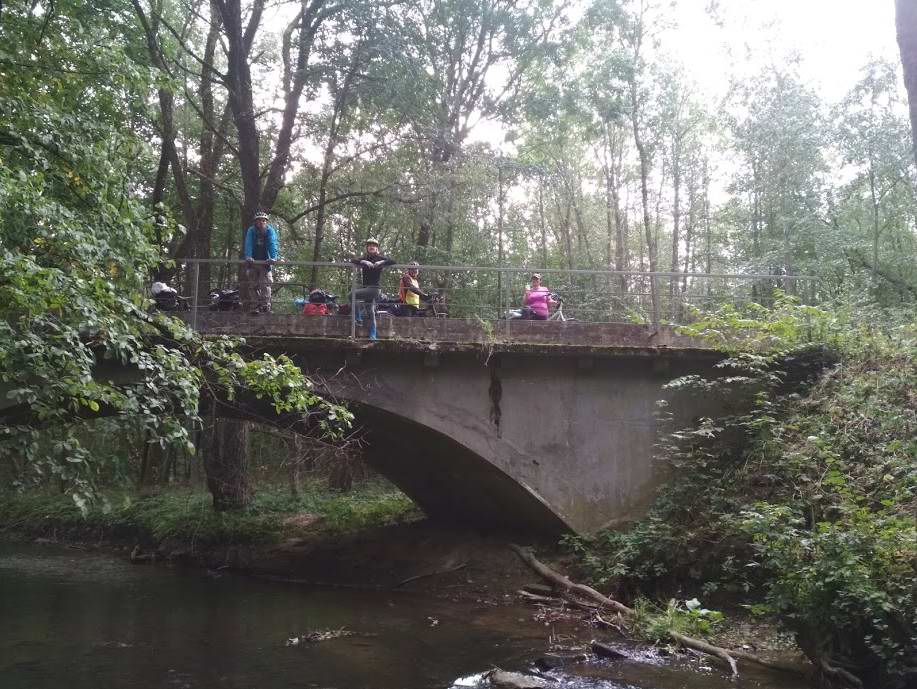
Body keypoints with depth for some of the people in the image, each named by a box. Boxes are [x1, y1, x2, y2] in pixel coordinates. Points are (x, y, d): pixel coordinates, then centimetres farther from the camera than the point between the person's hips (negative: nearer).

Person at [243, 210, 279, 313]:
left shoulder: (270, 230, -9)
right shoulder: (251, 231, -7)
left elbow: (273, 244, -20)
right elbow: (248, 244, -18)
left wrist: (273, 257, -36)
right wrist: (248, 256, -35)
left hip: (265, 261, -2)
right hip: (253, 261, 2)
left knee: (265, 283, -9)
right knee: (254, 285, 2)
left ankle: (266, 306, -9)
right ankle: (258, 305, 8)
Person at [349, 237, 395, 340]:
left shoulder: (380, 258, 0)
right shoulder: (364, 258, 11)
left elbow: (393, 262, -10)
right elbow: (352, 260, -5)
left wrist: (382, 262, -23)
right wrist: (363, 262, -22)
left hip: (374, 288, -6)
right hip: (366, 288, 6)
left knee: (352, 295, -21)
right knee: (370, 312, 10)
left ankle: (358, 318, -8)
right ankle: (373, 335, 16)